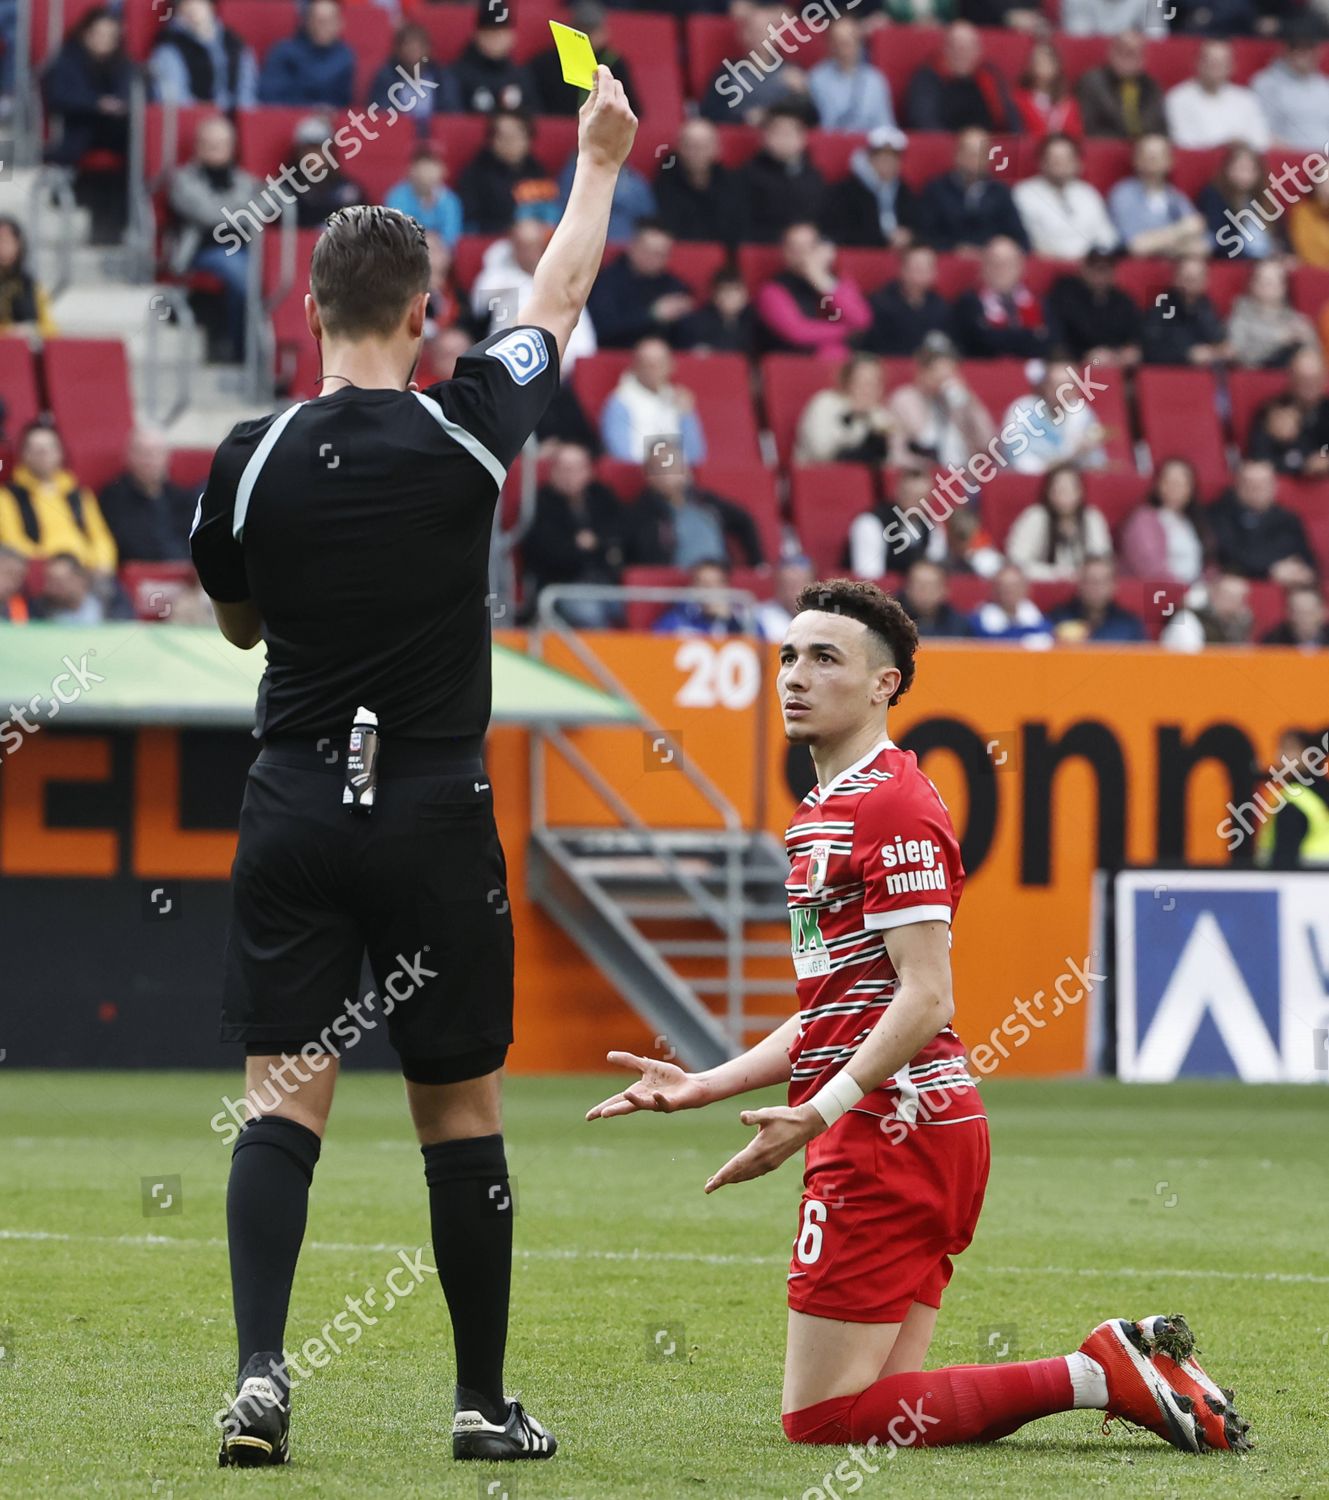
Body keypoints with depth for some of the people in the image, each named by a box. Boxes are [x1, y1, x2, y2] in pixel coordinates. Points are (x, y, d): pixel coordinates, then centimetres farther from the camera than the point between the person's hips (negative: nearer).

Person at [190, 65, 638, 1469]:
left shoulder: (252, 461, -4)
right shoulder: (463, 431, -7)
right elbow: (560, 297, 11)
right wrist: (598, 159, 26)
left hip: (293, 805, 1)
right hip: (434, 814, -1)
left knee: (281, 1100, 0)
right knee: (459, 1113, 8)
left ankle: (260, 1373, -17)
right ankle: (484, 1403, 16)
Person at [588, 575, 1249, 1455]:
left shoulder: (890, 806, -11)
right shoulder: (825, 812, 22)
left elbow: (926, 997, -19)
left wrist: (818, 1114, -23)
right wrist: (699, 1087, 20)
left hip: (890, 1127, -10)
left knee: (823, 1416, -10)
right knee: (883, 1408, 4)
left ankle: (1099, 1374, -10)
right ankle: (1120, 1368, 4)